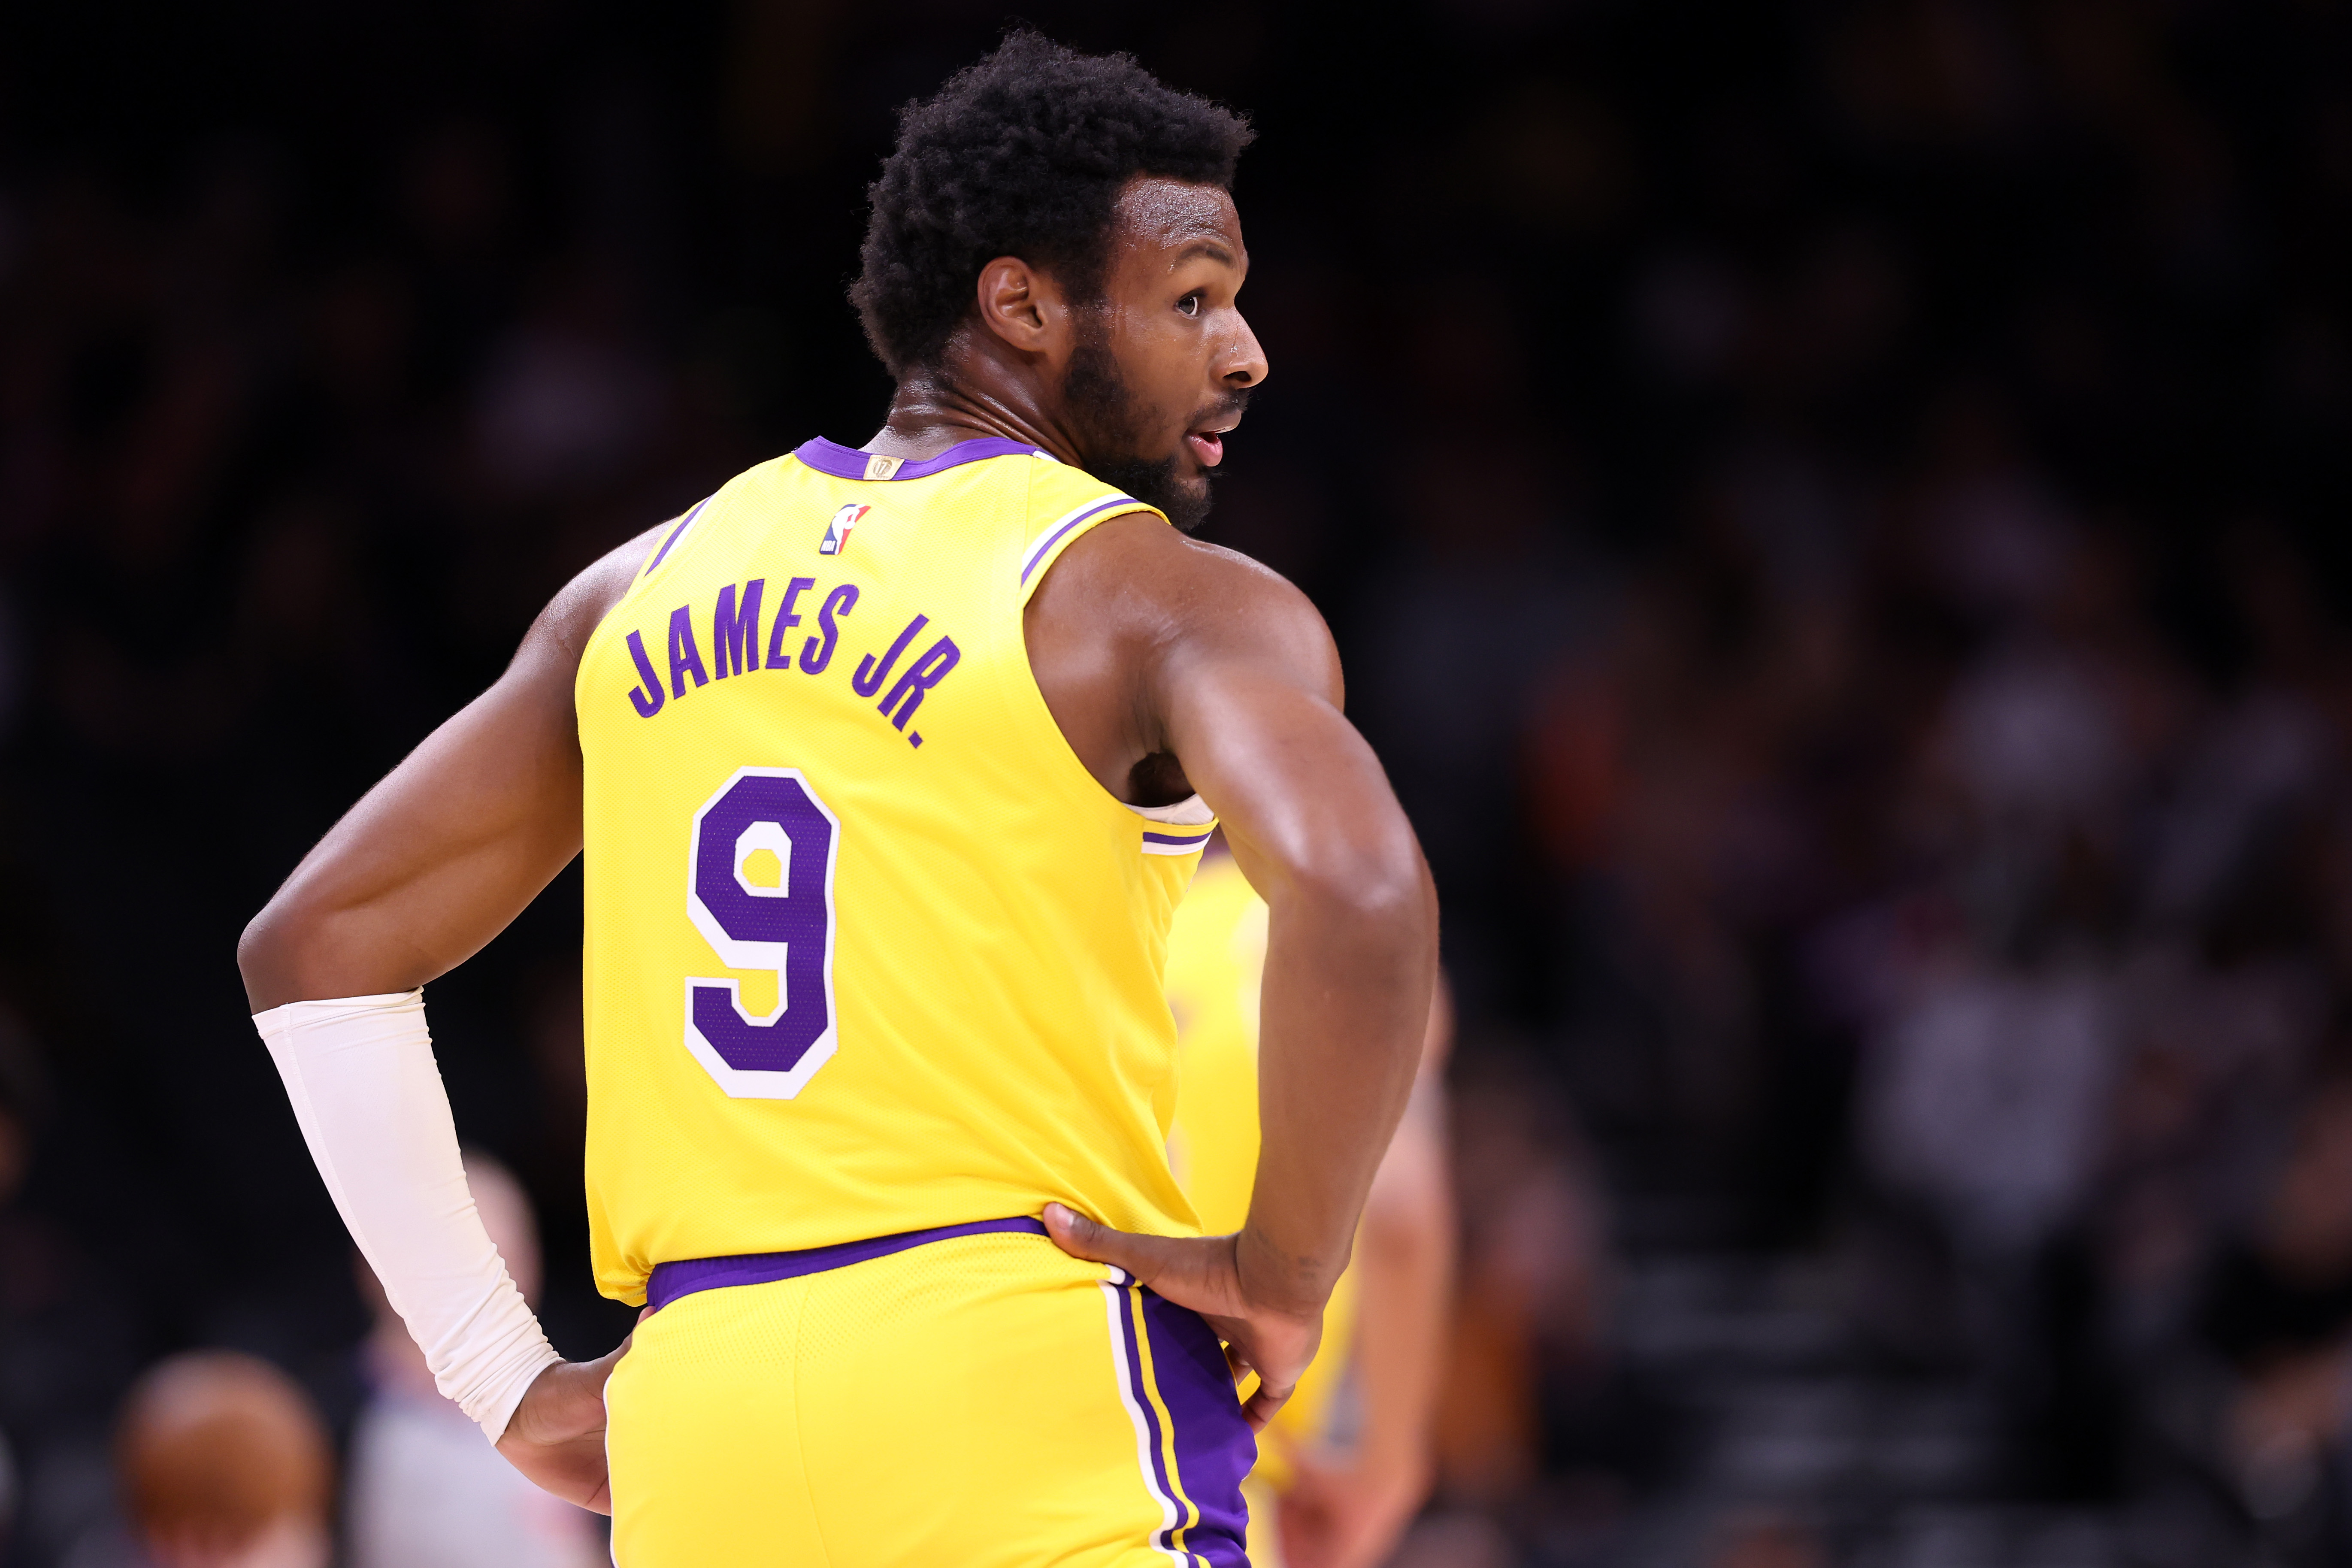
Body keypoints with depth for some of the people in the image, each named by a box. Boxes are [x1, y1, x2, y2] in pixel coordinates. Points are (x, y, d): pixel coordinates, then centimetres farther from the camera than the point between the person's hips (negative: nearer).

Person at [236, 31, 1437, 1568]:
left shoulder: (648, 588, 17)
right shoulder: (1169, 601, -2)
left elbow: (312, 946, 19)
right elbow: (1361, 895, -23)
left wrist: (507, 1382, 17)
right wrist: (1286, 1270, -9)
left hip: (697, 1432, 6)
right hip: (1030, 1392, -6)